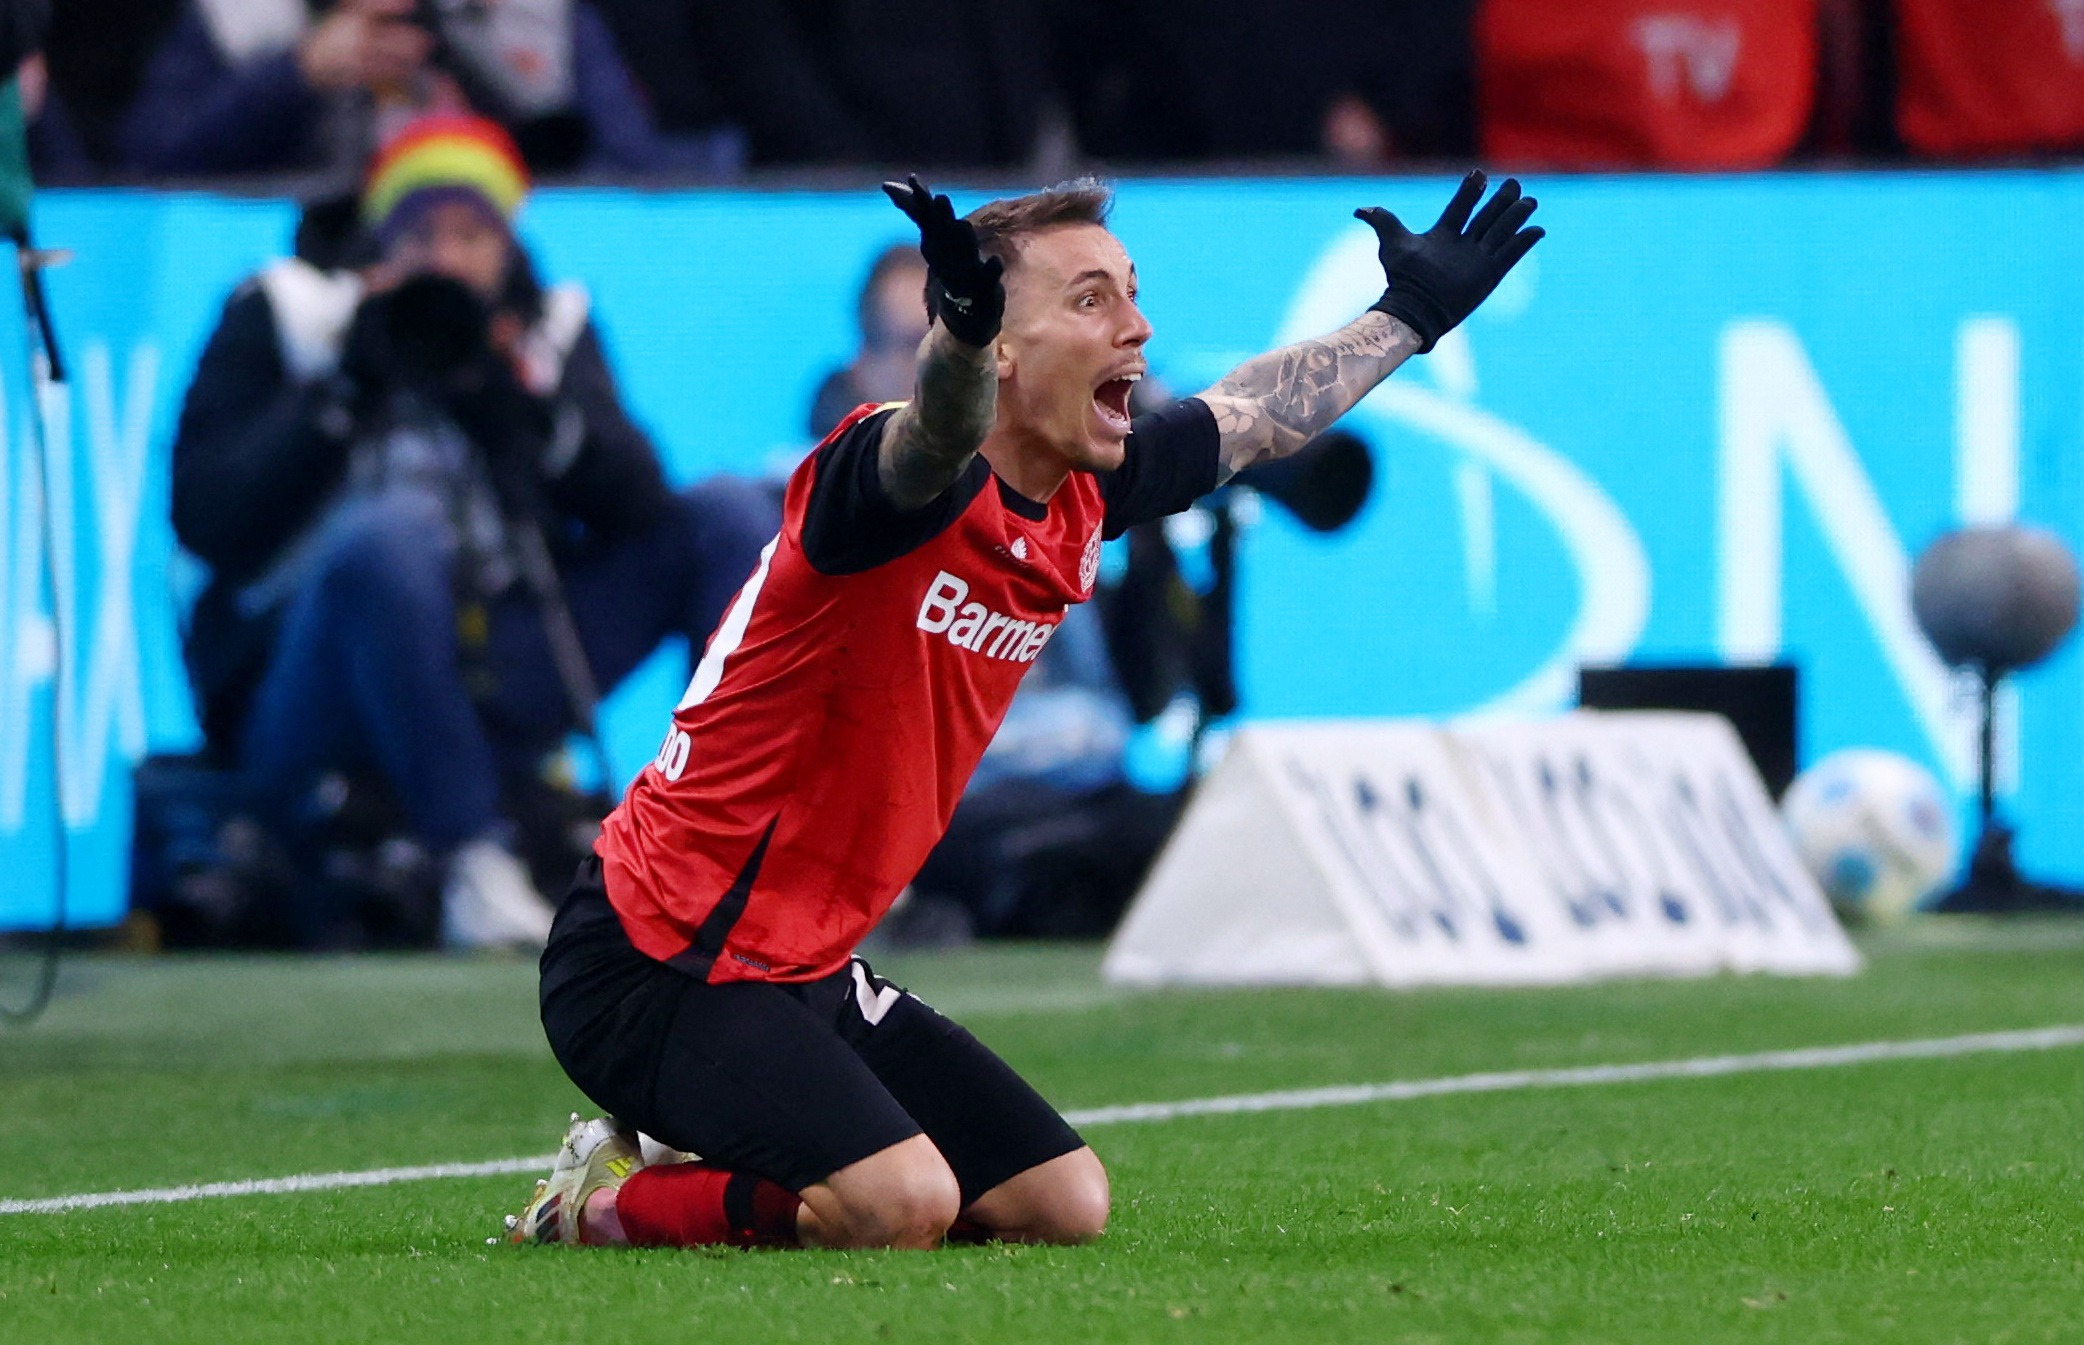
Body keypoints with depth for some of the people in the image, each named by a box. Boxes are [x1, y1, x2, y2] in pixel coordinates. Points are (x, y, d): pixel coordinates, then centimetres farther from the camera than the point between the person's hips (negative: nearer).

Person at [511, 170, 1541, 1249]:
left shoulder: (1077, 505, 5)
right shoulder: (906, 488, -21)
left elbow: (1251, 414, 25)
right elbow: (932, 437, -47)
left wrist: (1411, 313, 35)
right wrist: (959, 329, -69)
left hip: (811, 977, 9)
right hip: (656, 963, -9)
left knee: (1062, 1204, 8)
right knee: (904, 1204, -29)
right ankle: (601, 1207, -3)